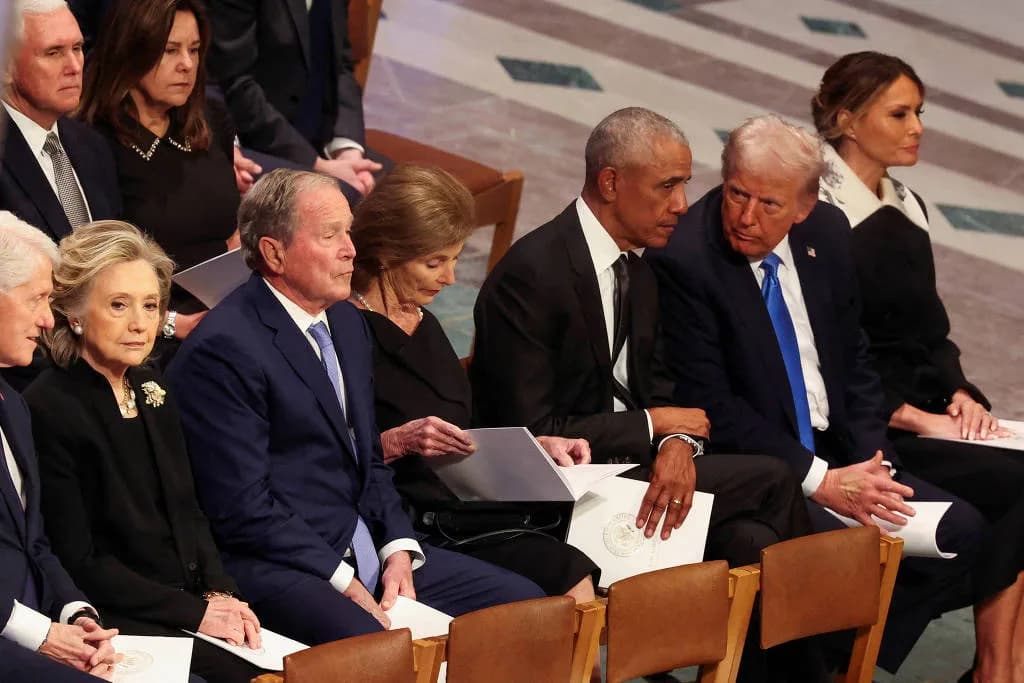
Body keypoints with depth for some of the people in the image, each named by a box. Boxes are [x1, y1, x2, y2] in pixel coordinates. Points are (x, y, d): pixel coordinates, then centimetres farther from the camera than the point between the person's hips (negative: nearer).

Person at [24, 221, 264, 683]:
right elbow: (78, 563, -12)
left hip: (193, 598, 7)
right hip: (116, 624, -7)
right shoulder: (47, 410, -12)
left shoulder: (150, 391, 12)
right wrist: (194, 612, -14)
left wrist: (221, 594, -1)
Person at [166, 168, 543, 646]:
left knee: (524, 604, -2)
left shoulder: (347, 322, 15)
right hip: (277, 568, -9)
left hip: (367, 552, 9)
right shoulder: (224, 350, -14)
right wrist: (344, 584, -15)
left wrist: (399, 550, 3)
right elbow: (243, 508, -16)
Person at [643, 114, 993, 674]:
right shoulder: (681, 260, -16)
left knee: (961, 531, -7)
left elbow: (853, 363, 13)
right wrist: (821, 482, -19)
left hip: (834, 456, 7)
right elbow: (708, 407, -17)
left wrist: (873, 463, -4)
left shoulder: (827, 234, 5)